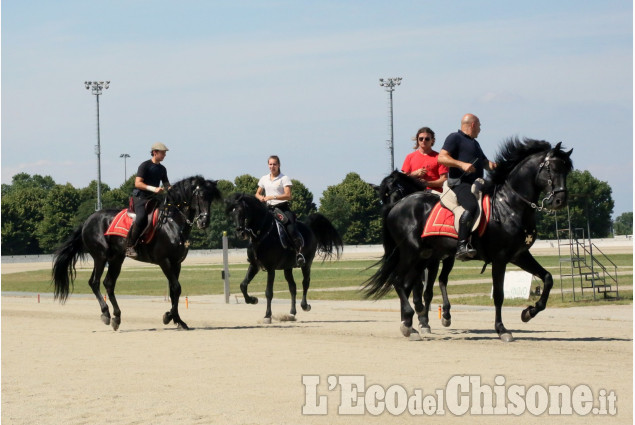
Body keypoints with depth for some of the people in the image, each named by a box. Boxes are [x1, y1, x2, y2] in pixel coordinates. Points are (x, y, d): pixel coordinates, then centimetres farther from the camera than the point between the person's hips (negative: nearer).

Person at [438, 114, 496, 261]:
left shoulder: (474, 143, 30)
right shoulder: (455, 138, 2)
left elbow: (483, 161, 37)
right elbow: (441, 158, -9)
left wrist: (490, 165, 12)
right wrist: (462, 164, -20)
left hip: (476, 184, 10)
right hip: (460, 183, -10)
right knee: (472, 207, -34)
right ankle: (462, 246, -40)